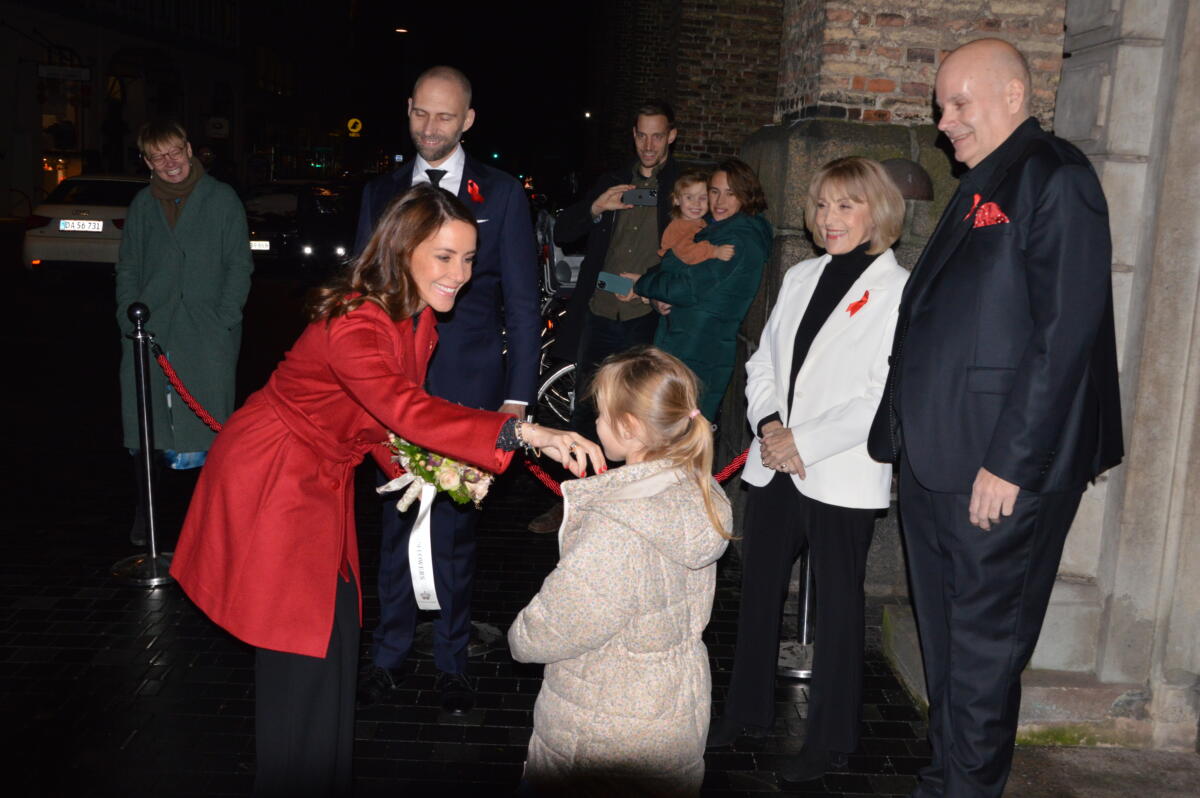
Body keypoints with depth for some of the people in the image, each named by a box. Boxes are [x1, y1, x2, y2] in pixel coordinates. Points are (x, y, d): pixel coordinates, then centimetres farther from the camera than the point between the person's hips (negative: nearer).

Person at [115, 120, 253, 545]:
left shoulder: (222, 199, 3)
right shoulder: (142, 205, 14)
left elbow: (239, 266, 1)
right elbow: (128, 269, 17)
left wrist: (223, 321, -9)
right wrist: (129, 320, 4)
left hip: (207, 334, -3)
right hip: (150, 333, 3)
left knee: (207, 426, -3)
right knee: (145, 427, 2)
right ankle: (146, 510, 15)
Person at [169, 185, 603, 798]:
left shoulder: (419, 319, -3)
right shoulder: (352, 324, -31)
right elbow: (408, 409, -47)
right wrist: (523, 433, -57)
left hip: (323, 482, 9)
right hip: (269, 482, -8)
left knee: (335, 631, 16)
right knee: (302, 647, 0)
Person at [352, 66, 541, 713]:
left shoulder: (500, 194, 3)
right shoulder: (381, 193, 11)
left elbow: (522, 302, 1)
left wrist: (517, 396, -5)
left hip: (468, 389, -2)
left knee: (457, 526, 6)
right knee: (394, 521, 8)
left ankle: (451, 661, 22)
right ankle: (389, 655, 25)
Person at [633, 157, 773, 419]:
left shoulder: (741, 239, -13)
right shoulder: (711, 228, 16)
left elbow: (690, 287, -17)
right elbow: (667, 268, 17)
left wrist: (640, 284, -3)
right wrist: (658, 298, -6)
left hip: (699, 356, -9)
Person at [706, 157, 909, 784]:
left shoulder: (898, 291, -8)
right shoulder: (800, 278, 12)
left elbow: (886, 397, -14)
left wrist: (805, 441, -16)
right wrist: (768, 423, -4)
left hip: (842, 478, -6)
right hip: (774, 468, 6)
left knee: (838, 604, 6)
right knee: (758, 589, 15)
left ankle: (829, 741, 22)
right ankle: (747, 711, 33)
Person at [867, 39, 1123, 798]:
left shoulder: (1055, 178, -10)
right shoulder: (979, 187, 18)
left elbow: (1066, 331, -18)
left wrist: (1010, 463, -20)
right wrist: (903, 435, 16)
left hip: (1001, 473, -9)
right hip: (937, 464, 9)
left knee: (982, 650, 4)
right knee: (944, 642, 19)